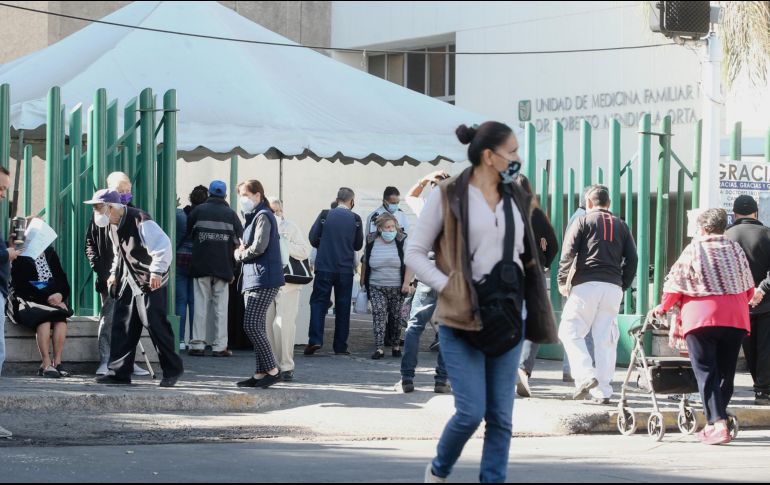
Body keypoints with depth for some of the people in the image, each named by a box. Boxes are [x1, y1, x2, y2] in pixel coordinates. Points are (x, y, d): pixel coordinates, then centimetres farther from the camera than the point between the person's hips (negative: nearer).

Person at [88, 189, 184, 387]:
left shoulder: (140, 222, -21)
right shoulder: (113, 225, 8)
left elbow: (163, 246, -25)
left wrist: (157, 272, -30)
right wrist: (115, 273, 17)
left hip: (150, 282, -9)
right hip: (128, 281, 9)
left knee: (155, 324, -9)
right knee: (122, 325, 4)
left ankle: (173, 369, 3)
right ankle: (119, 372, 7)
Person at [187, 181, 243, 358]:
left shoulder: (199, 211, 0)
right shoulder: (231, 214, -1)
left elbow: (189, 232, 8)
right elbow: (240, 240, 0)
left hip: (201, 264, 0)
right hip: (223, 266, 0)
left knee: (201, 304, 5)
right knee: (221, 305, 4)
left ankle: (197, 344, 2)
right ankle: (219, 346, 2)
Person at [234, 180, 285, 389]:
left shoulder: (263, 216, -9)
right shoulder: (253, 217, 21)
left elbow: (258, 248, -18)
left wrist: (240, 255, -2)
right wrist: (243, 251, 2)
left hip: (264, 279, -10)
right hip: (253, 278, 10)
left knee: (252, 325, -14)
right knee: (256, 327, 8)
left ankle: (272, 370, -11)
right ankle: (261, 373, 9)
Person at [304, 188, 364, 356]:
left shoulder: (325, 215, -5)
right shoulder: (355, 219, -3)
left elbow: (313, 238, -1)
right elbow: (358, 245, 6)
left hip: (324, 266, -1)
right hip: (346, 268, 1)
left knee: (318, 302, 4)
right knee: (343, 306, 8)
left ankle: (315, 340, -12)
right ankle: (340, 346, 8)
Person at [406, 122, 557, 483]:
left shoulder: (516, 199, 12)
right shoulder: (448, 196, -3)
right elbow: (415, 253, -1)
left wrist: (530, 305, 8)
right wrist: (449, 287, -12)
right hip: (462, 319, -5)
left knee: (501, 417, 2)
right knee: (471, 412, -9)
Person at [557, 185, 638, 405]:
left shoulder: (583, 221, 5)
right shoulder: (621, 226, 18)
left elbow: (568, 253, -3)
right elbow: (632, 259, 12)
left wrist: (563, 281, 5)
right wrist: (623, 285, 17)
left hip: (586, 285, -4)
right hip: (613, 287, 4)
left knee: (570, 331, 2)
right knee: (605, 339, 5)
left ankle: (585, 376, -17)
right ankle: (603, 391, 2)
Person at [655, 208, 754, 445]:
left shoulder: (694, 250, -2)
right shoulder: (736, 249, 11)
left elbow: (675, 285, -2)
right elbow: (748, 287, 15)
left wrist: (663, 308, 14)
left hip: (701, 318, -4)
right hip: (735, 318, 4)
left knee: (706, 372, -4)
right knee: (726, 372, 11)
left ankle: (718, 423, -17)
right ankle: (717, 422, 15)